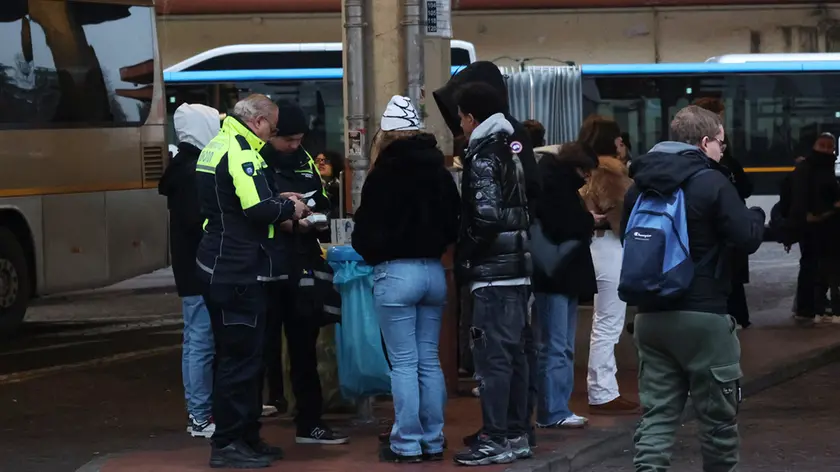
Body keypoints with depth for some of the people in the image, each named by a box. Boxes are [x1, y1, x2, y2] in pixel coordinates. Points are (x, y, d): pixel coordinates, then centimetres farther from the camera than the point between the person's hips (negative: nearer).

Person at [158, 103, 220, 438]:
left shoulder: (186, 166, 15)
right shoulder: (193, 171, -15)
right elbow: (198, 221, -23)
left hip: (193, 269, 10)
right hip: (201, 270, -10)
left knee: (197, 341, 13)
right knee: (201, 342, -7)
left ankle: (200, 411, 19)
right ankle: (200, 418, -3)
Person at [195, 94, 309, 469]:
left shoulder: (218, 146, 16)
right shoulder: (240, 152, -16)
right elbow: (258, 208, -24)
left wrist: (278, 202, 11)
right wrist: (289, 208, -7)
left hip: (219, 266, 11)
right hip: (236, 272, -11)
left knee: (240, 354, 17)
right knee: (241, 357, -5)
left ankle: (245, 437, 24)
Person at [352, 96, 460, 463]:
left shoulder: (385, 174, -9)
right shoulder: (440, 172, 7)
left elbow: (365, 230, -7)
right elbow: (453, 226, 12)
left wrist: (371, 252, 12)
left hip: (396, 273, -6)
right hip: (433, 271, 6)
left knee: (404, 363, -3)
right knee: (429, 360, 10)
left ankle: (407, 444, -2)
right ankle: (433, 441, 12)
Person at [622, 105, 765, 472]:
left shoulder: (639, 185, 9)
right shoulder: (712, 184, -11)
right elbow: (748, 239, -11)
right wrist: (756, 215, 9)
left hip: (650, 316, 6)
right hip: (703, 316, -6)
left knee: (656, 414, 5)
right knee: (718, 417, 8)